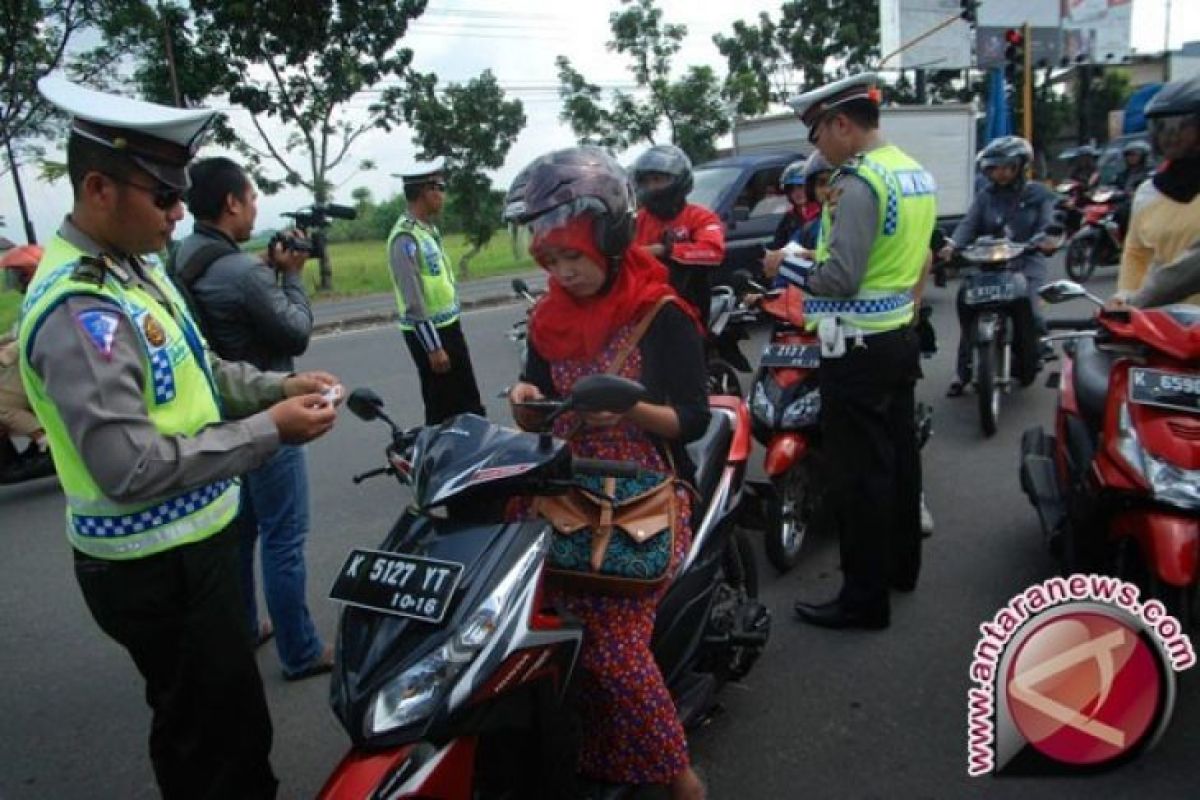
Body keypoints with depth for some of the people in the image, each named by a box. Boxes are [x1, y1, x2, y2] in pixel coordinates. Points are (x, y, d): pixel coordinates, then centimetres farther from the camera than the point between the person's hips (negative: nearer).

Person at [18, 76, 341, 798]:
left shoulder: (138, 268, 6)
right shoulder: (80, 310, -25)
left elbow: (194, 372, 17)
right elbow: (129, 468, -29)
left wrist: (279, 386, 1)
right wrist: (270, 430, -24)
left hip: (196, 542, 10)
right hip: (155, 570, -10)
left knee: (230, 717, 27)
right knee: (214, 738, 8)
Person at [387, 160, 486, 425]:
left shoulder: (428, 229, 10)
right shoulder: (406, 238, -19)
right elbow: (413, 301, -22)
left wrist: (450, 335, 18)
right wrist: (433, 347, -21)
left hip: (448, 326, 9)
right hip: (428, 333, -9)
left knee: (469, 402, 17)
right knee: (442, 410, 3)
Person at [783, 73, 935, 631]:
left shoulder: (860, 182, -19)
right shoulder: (915, 172, 12)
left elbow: (841, 278, -24)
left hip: (858, 348, -10)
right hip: (901, 334, 10)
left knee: (858, 475, -2)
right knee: (898, 457, 19)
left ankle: (864, 598, 8)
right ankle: (901, 564, 35)